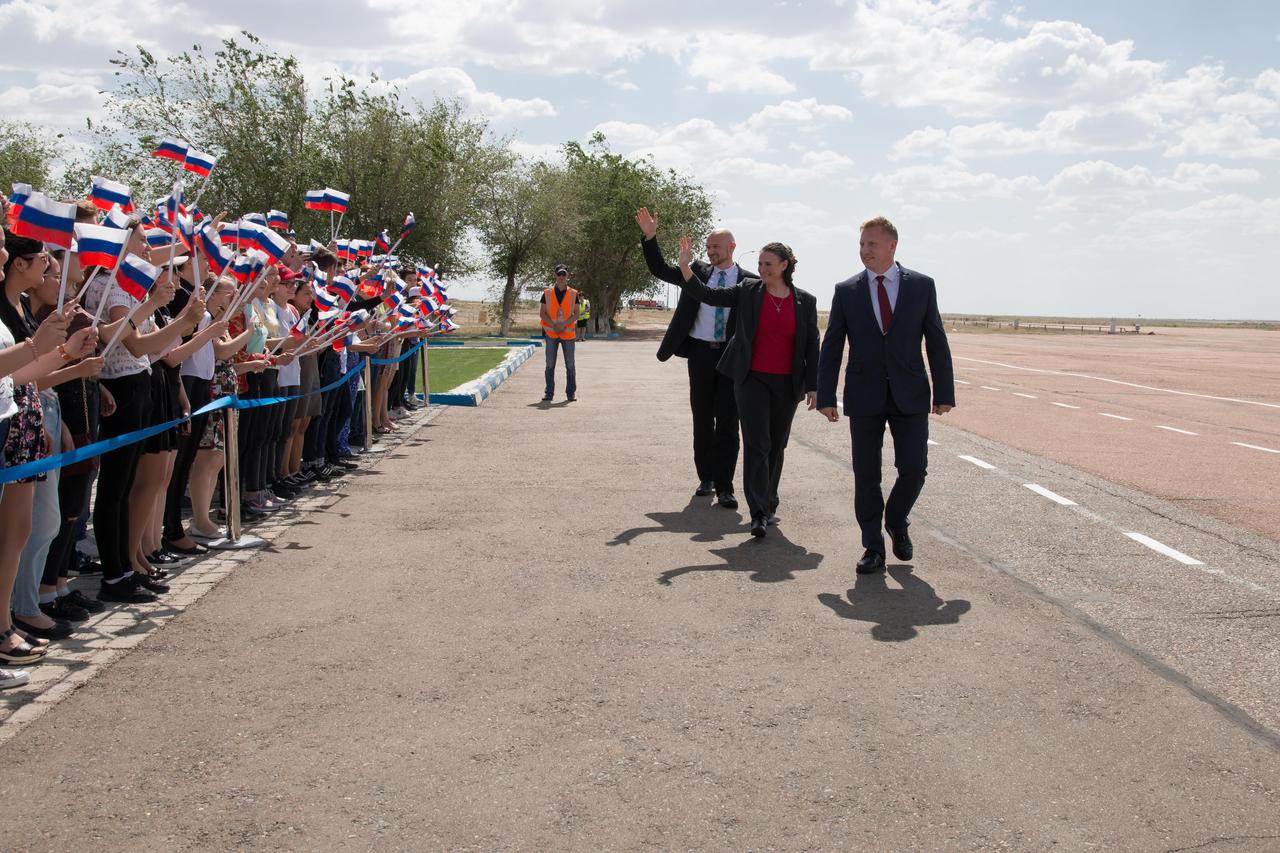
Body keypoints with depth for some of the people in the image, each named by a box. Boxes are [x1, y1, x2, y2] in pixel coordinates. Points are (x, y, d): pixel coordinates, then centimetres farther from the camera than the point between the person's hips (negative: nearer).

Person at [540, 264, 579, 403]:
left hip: (568, 333, 0)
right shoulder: (547, 293, 3)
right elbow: (542, 313, 1)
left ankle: (571, 393, 8)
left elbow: (576, 314, 0)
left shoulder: (573, 294, 4)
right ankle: (549, 392, 7)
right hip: (551, 333, 0)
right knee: (550, 364, 2)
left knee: (570, 365, 2)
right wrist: (554, 325, -12)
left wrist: (564, 324, -14)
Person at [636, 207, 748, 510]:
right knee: (702, 421, 10)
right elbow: (659, 269, 6)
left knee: (727, 423, -2)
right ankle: (706, 478, 23)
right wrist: (650, 237, -4)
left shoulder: (748, 281, 1)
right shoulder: (697, 271, 8)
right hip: (700, 352, 3)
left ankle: (724, 487, 1)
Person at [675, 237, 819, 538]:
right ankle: (759, 513, -12)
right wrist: (686, 266, -15)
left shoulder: (805, 302, 3)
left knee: (777, 446, 11)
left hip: (787, 384, 2)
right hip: (752, 380, -2)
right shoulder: (748, 291, 0)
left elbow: (811, 346, 6)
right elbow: (706, 294, -2)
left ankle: (768, 506, 24)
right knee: (757, 444, -9)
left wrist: (812, 386, 3)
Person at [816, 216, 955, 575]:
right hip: (865, 397, 0)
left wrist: (944, 393, -2)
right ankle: (873, 548, 14)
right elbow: (831, 348, 3)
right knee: (866, 475, 3)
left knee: (914, 469, -4)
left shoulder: (921, 286, 2)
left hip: (910, 396, 0)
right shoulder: (846, 291, 3)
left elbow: (937, 343, 3)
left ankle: (897, 521, 26)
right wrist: (826, 397, -3)